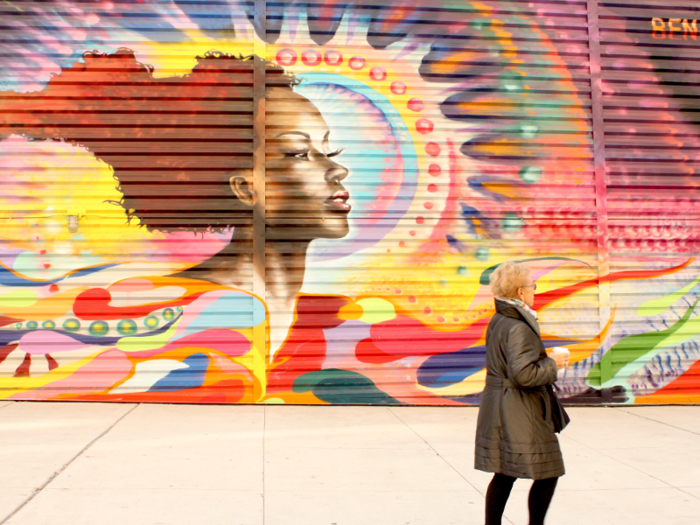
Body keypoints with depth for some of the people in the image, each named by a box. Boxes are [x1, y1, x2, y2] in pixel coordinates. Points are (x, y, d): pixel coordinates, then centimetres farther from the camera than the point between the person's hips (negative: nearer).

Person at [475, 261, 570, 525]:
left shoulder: (497, 322, 10)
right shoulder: (518, 328, -20)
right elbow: (523, 374, -26)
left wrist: (546, 360, 14)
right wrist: (552, 364, -11)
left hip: (499, 411, 10)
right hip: (520, 415, -10)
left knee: (504, 475, 15)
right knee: (548, 473, 5)